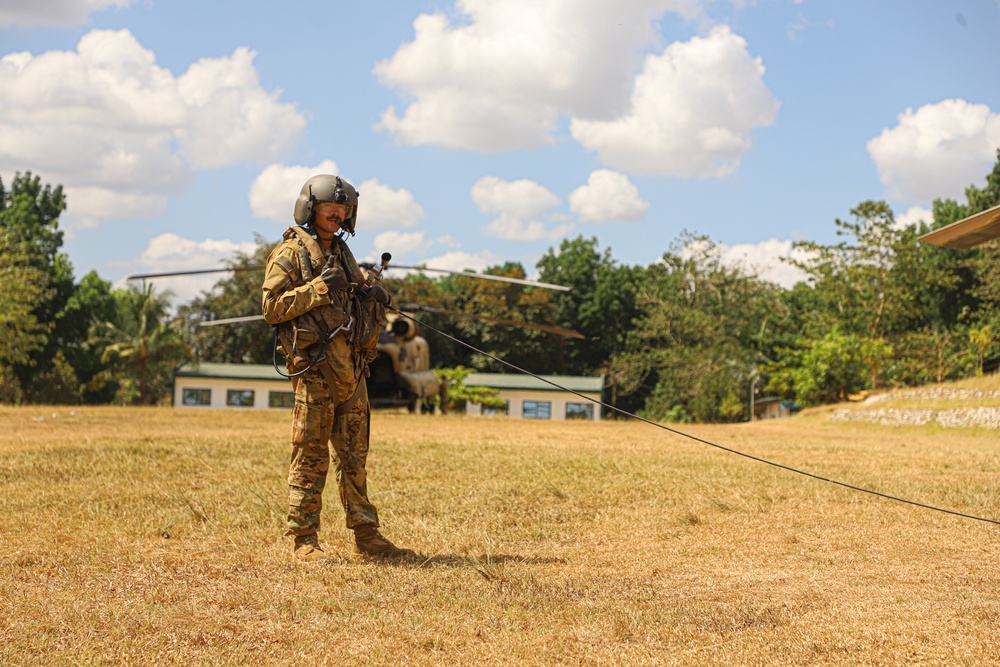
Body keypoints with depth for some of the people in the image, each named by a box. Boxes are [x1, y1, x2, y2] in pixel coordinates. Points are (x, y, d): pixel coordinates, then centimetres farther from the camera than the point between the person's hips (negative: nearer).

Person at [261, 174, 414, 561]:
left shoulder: (343, 254, 21)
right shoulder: (290, 253, -1)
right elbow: (272, 307, -10)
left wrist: (375, 299, 5)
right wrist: (318, 288, -17)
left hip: (351, 368, 7)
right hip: (315, 368, -7)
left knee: (354, 456, 9)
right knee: (310, 456, -5)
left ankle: (366, 536, 12)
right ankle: (304, 540, 0)